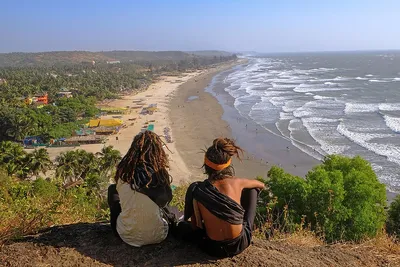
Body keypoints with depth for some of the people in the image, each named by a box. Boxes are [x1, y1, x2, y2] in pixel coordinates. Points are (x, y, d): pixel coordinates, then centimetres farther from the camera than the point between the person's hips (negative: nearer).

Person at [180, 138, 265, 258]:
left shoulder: (196, 190, -16)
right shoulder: (237, 183, -15)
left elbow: (195, 226, -2)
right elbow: (261, 185, 9)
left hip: (214, 248, 1)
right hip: (241, 244, -1)